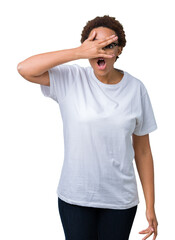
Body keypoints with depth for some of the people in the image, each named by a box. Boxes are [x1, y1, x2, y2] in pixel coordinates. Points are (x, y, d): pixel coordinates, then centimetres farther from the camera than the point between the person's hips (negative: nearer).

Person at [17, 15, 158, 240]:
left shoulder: (136, 88, -4)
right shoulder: (70, 79, -7)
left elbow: (142, 151, 0)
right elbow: (24, 68, -21)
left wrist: (150, 206, 1)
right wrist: (78, 52, -24)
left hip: (120, 200, 1)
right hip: (75, 197, -1)